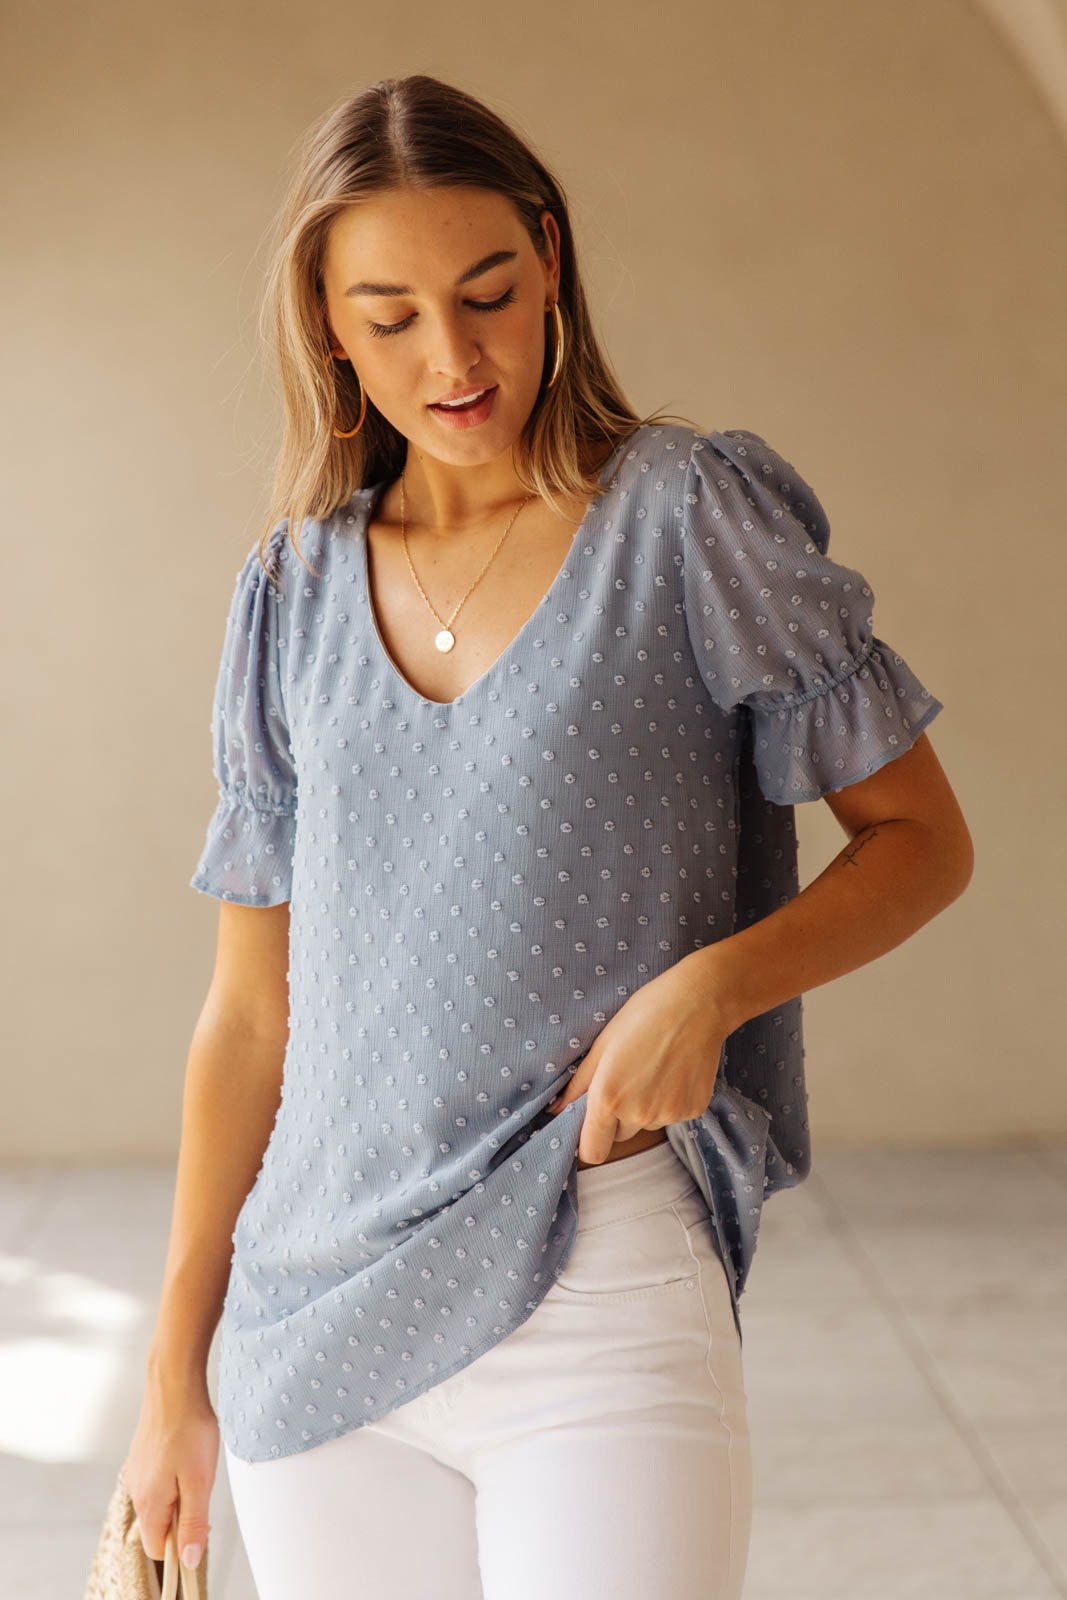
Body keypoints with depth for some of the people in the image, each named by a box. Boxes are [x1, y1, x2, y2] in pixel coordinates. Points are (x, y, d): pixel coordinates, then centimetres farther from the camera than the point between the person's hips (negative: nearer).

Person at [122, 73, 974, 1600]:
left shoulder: (689, 515, -2)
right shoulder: (295, 591, 8)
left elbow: (923, 839, 3)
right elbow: (251, 1008, 10)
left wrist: (710, 984, -16)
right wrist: (175, 1373, 11)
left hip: (597, 1295, -3)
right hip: (315, 1328, 4)